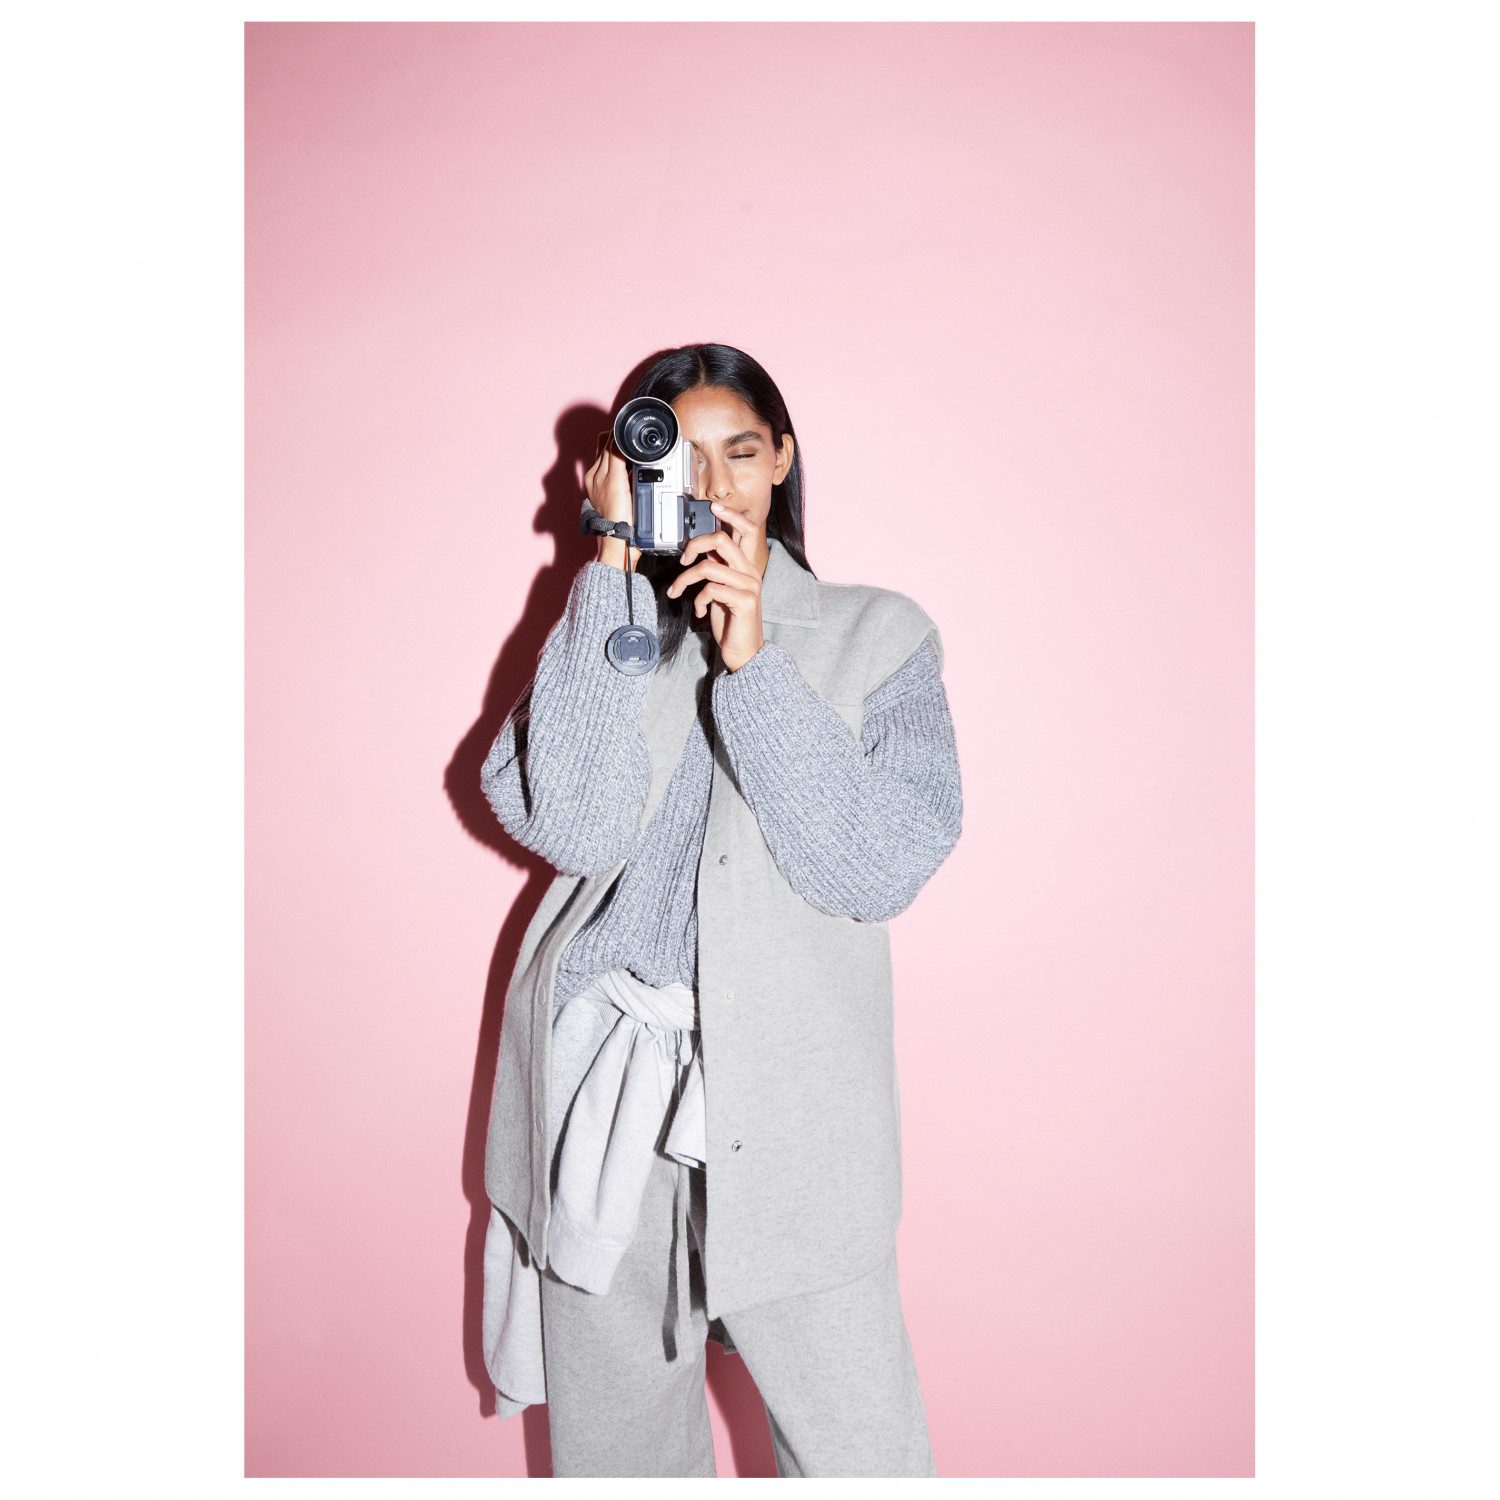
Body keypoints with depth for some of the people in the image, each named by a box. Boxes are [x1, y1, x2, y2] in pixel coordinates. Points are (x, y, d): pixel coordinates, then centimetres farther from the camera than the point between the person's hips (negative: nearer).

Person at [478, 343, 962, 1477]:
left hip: (787, 1095, -1)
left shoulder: (879, 634, 4)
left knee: (861, 1453, 3)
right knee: (610, 1442, 16)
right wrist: (614, 566, -9)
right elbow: (575, 827, -11)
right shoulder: (605, 627, 9)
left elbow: (881, 873, -9)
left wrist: (751, 662, -14)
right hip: (599, 1074, 2)